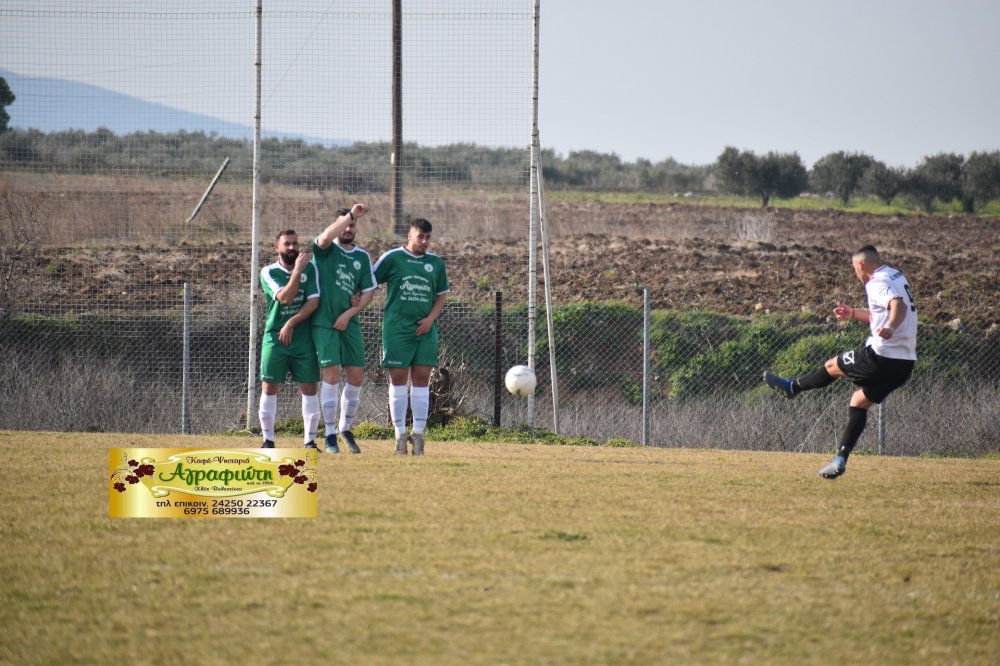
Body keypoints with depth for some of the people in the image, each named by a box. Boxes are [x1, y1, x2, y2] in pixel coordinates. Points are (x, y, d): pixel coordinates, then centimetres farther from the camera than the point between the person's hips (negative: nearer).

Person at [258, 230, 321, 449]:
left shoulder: (310, 269, 4)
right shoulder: (269, 272, -1)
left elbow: (313, 302, -5)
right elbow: (285, 298, -15)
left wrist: (291, 324, -13)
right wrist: (297, 270, -19)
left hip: (303, 338, 1)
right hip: (274, 338, -1)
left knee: (309, 389, -1)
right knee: (269, 388, -3)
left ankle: (310, 441, 5)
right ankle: (268, 441, 4)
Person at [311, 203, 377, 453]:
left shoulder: (362, 257, 12)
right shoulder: (326, 249, 0)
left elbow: (368, 292, 9)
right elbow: (326, 236, -25)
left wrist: (349, 313, -5)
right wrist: (350, 214, -28)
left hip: (349, 322, 4)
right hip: (324, 322, -4)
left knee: (356, 377, 3)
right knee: (331, 375, -9)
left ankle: (345, 428, 23)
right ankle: (330, 435, -2)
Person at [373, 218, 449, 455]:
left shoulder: (436, 263, 10)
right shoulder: (392, 258, 0)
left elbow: (441, 295, 16)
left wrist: (430, 318, 1)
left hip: (425, 329, 3)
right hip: (396, 328, -3)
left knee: (421, 380, 1)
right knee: (398, 380, -2)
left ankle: (418, 433, 5)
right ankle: (400, 434, 2)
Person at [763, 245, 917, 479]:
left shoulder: (877, 284, -13)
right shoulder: (896, 277, 17)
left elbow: (898, 304, -33)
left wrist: (890, 328, -51)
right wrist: (854, 313, 35)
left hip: (881, 356, -8)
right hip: (904, 363, 8)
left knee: (833, 366, 15)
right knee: (859, 402, 16)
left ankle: (791, 388, 38)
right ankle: (841, 459, 11)